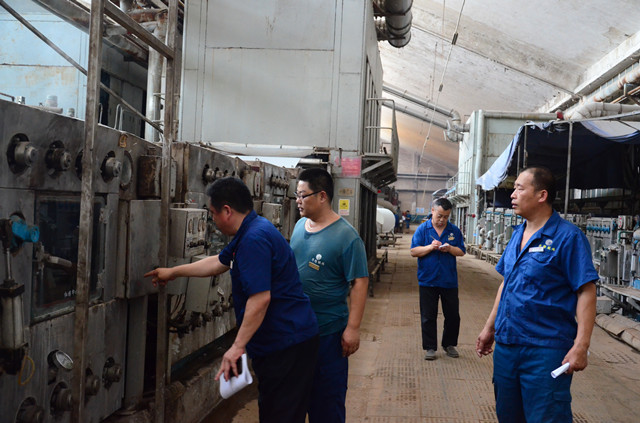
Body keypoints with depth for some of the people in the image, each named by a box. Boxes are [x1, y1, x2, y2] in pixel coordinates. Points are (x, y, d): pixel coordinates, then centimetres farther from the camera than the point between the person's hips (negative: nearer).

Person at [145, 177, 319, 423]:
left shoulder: (254, 239, -20)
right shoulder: (249, 234, 15)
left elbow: (260, 298, -27)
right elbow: (219, 263, 29)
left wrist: (237, 346, -25)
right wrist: (173, 272, 36)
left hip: (287, 344, -11)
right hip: (280, 341, 11)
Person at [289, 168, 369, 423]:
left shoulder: (346, 236, -16)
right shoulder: (300, 226, 5)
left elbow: (359, 283, -17)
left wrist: (353, 328, -21)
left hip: (329, 332, -6)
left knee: (327, 394, 6)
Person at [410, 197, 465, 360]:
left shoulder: (454, 230, 6)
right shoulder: (422, 229, 0)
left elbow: (461, 251, 7)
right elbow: (414, 251, -3)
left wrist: (450, 249, -12)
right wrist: (430, 247, -18)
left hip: (449, 280, 2)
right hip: (428, 280, -2)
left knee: (453, 315, 8)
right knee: (428, 316, 4)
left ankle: (449, 344, 25)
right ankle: (430, 347, 13)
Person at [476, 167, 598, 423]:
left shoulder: (567, 236, -12)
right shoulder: (517, 235, 10)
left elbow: (586, 292, -15)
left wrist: (581, 346, -22)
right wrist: (490, 327, 19)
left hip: (545, 351, -8)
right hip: (506, 344, 8)